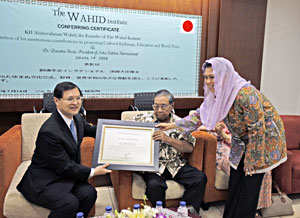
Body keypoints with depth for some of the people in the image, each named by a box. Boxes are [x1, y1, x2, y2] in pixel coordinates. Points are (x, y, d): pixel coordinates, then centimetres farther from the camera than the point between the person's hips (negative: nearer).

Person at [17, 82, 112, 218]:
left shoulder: (77, 118, -1)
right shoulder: (49, 131, -27)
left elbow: (90, 130, 22)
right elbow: (64, 166, -21)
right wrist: (92, 172, -15)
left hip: (66, 175, 7)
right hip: (42, 182, -7)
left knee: (89, 193, -17)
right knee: (69, 202, -28)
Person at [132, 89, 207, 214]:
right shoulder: (143, 119, 6)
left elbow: (189, 148, 0)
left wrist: (168, 139, -13)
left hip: (176, 165, 3)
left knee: (200, 178, -17)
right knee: (154, 185, -32)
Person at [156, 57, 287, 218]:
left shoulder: (246, 94, -32)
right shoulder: (217, 93, -7)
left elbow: (258, 130, -26)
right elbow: (200, 114, 3)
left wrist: (251, 161, -19)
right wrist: (172, 125, -1)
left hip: (264, 138, -7)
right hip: (242, 140, 7)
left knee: (250, 184, -1)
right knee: (235, 181, 10)